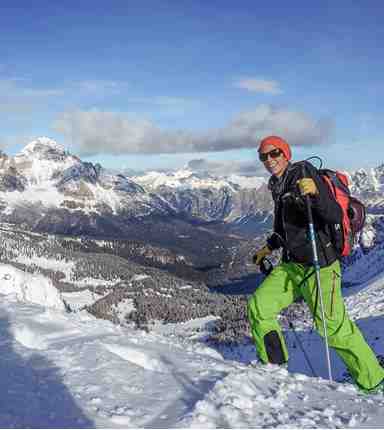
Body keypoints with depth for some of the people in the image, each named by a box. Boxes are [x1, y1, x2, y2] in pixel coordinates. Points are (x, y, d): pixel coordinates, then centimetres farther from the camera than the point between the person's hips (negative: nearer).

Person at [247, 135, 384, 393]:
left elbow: (336, 216, -21)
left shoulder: (304, 173, -12)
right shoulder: (279, 185, 13)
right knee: (258, 307, 4)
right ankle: (273, 368, 19)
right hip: (291, 265, 8)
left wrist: (315, 193, -37)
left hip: (318, 265, -8)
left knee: (334, 327, -5)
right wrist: (270, 247, 34)